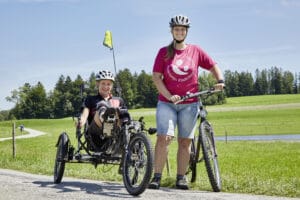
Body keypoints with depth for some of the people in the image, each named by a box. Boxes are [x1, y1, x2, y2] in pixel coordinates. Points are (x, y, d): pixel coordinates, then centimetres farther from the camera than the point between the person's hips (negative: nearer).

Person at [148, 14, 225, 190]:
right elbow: (156, 76, -2)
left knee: (185, 141, 3)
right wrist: (169, 96, -15)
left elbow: (213, 66, 12)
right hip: (167, 102, -1)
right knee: (164, 137, -13)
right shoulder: (164, 52, 4)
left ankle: (181, 177, 10)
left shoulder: (195, 51, 6)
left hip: (189, 104, 1)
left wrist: (220, 81, -8)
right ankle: (157, 177, -9)